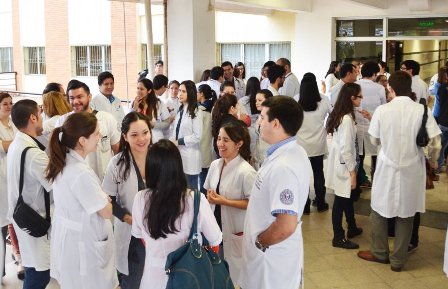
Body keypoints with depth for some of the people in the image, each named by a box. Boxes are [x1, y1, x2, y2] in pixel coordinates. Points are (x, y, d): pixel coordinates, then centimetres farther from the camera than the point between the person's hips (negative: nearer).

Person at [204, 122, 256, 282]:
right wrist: (210, 196, -6)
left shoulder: (246, 171, -21)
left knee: (233, 275, 8)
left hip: (236, 231, -6)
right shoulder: (215, 164, 1)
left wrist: (224, 201, -22)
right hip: (216, 226, 6)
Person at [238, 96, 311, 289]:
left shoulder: (282, 167, -30)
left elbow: (286, 226, -33)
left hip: (272, 257, -9)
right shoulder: (294, 151, 1)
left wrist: (258, 241, -16)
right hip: (277, 254, 9)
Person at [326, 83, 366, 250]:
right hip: (344, 166, -9)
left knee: (348, 197, 21)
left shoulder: (341, 115, 7)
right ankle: (338, 238, 12)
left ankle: (352, 228, 37)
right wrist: (352, 172, -18)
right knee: (341, 200, 1)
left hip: (342, 164, 9)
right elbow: (346, 149, -23)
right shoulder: (347, 119, -22)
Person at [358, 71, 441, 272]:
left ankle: (379, 252, 30)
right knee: (406, 213, 14)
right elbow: (435, 142, -9)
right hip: (412, 170, 1)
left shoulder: (382, 110, -11)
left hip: (387, 168, -1)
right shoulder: (422, 110, -11)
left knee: (379, 209, 18)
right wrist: (433, 161, 10)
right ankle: (398, 259, 22)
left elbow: (374, 140, 0)